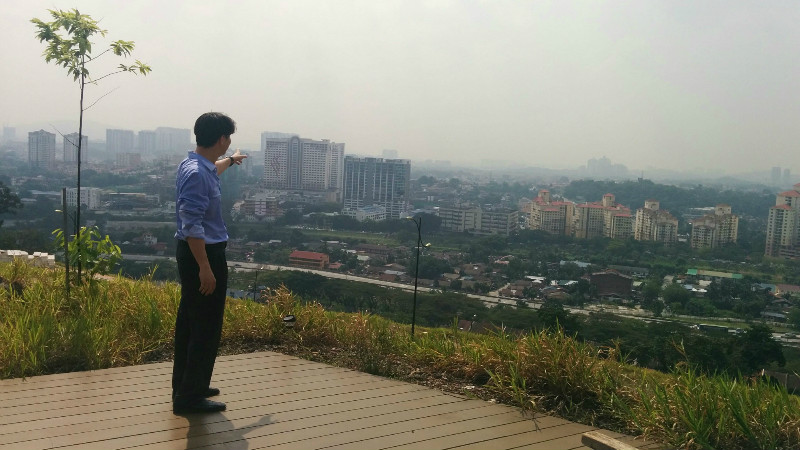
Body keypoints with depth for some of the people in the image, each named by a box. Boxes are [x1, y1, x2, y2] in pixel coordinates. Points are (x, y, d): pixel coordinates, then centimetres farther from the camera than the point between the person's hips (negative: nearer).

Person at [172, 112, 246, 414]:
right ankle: (190, 397, 4)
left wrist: (230, 161, 56)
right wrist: (205, 268, -26)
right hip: (203, 254, -11)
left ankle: (187, 386, 30)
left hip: (195, 252, 11)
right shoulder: (196, 174, -22)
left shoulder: (201, 166, 9)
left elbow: (212, 171, 37)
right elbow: (192, 226, -26)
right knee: (206, 327, -4)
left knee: (189, 322, 17)